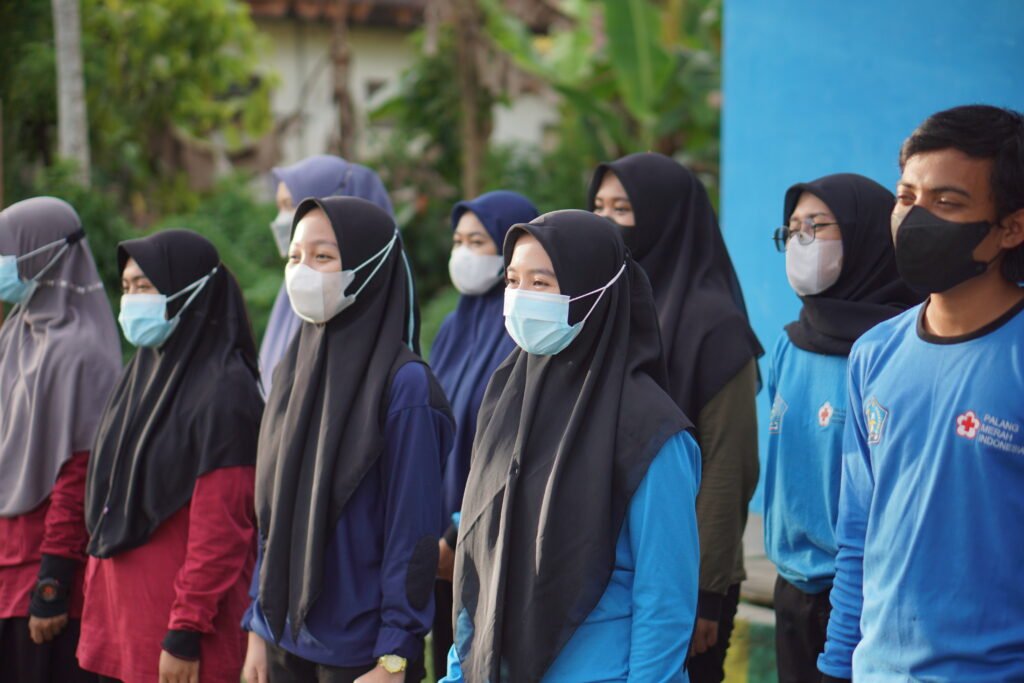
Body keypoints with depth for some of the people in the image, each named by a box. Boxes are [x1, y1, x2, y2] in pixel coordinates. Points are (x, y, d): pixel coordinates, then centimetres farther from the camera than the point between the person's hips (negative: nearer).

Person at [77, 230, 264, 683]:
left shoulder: (224, 390, -14)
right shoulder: (145, 371, 11)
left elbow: (220, 528, -17)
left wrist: (186, 633, -18)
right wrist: (96, 602, 14)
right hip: (120, 609, 8)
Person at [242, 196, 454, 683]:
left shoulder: (404, 384, -13)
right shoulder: (293, 370, 6)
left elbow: (414, 530, -13)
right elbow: (272, 514, 11)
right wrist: (257, 625, 9)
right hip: (284, 636, 6)